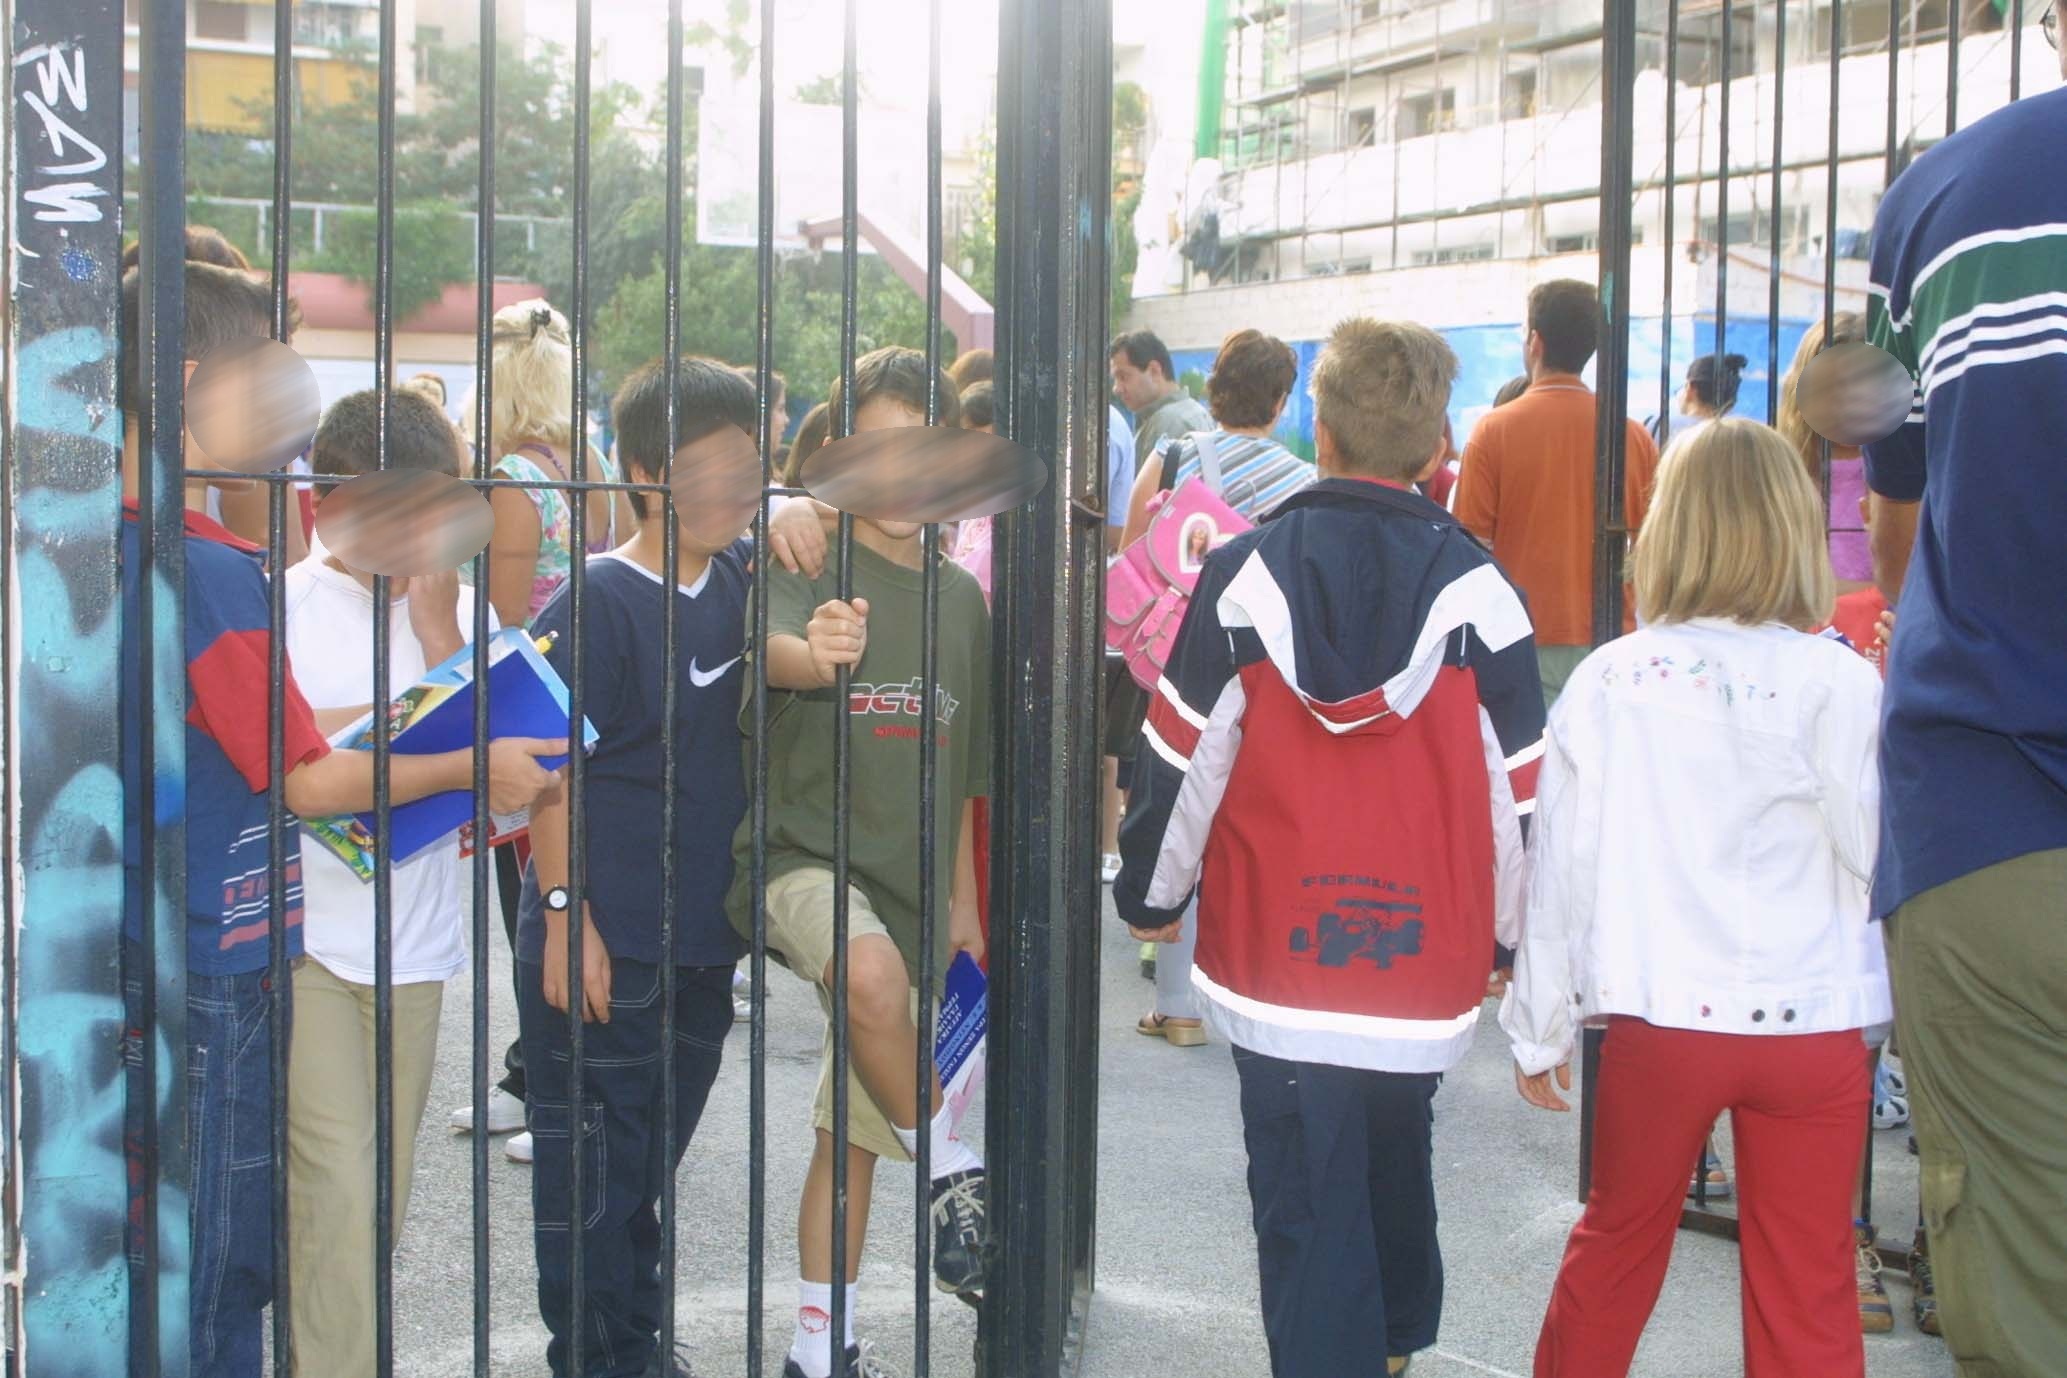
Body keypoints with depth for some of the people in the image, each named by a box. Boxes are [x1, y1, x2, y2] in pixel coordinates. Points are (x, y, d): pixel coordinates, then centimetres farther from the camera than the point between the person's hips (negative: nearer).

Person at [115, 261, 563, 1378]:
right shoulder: (210, 567, -20)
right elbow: (305, 782, -14)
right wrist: (472, 769, -3)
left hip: (126, 950, 8)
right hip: (212, 969, -8)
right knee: (214, 1269, 3)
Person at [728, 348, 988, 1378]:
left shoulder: (960, 596, 11)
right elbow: (772, 647, -29)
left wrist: (962, 900, 16)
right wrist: (814, 652, -52)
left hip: (911, 892, 6)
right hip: (804, 856, -5)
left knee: (854, 1130, 12)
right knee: (872, 975, -38)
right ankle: (954, 1177, -15)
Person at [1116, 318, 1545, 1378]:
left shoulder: (1243, 575, -6)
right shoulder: (1478, 592, -6)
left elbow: (1183, 761, -1)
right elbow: (1516, 792, 0)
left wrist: (1152, 894, 14)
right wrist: (1515, 933, 15)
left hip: (1273, 969, -2)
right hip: (1425, 971, 2)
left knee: (1306, 1211, 5)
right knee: (1396, 1162, 27)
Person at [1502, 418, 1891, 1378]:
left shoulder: (1611, 682, -5)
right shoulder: (1842, 684, -10)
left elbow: (1563, 865, -2)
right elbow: (1885, 858, -11)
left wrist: (1540, 1027, 8)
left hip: (1660, 1018, 1)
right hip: (1815, 1021, -1)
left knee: (1616, 1244, 20)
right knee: (1809, 1289, 10)